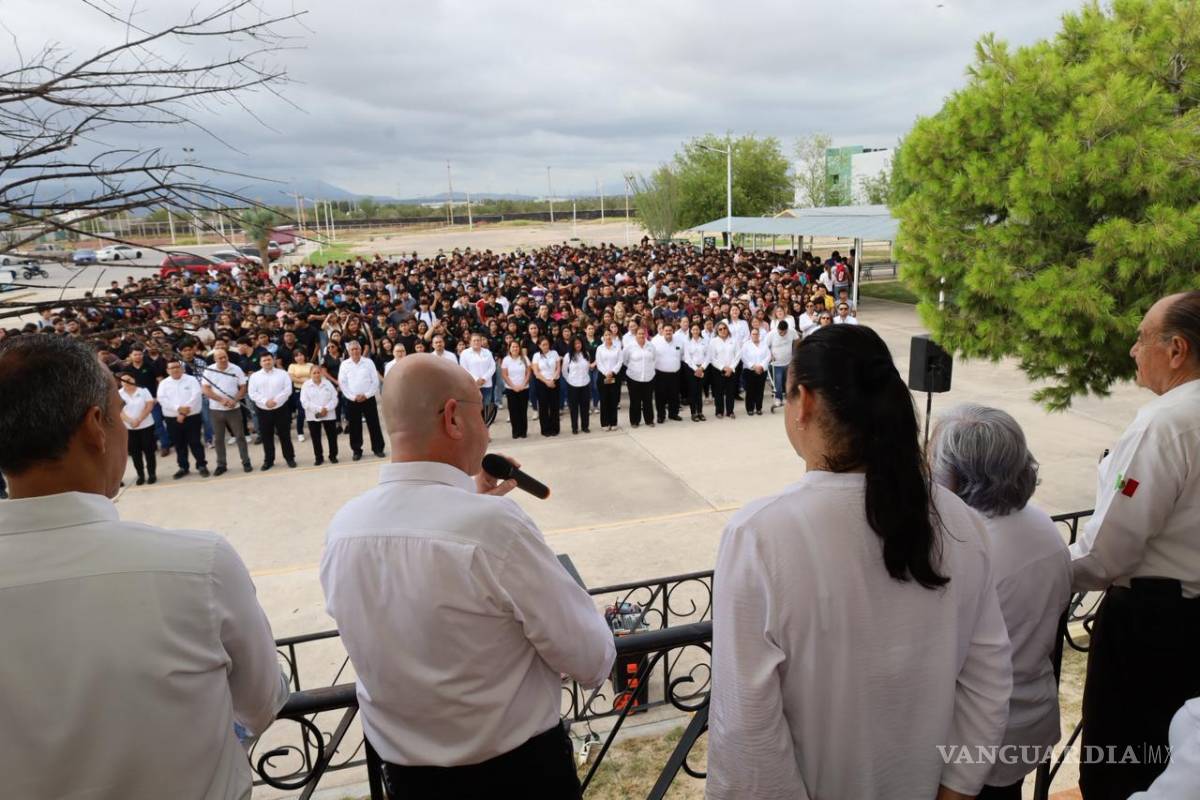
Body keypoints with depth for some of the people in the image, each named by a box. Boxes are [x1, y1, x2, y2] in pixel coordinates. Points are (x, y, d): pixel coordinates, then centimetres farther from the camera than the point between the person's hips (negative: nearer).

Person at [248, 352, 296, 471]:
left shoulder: (282, 373, 2)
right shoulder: (255, 376, 4)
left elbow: (288, 390, -6)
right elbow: (252, 394, -3)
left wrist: (275, 400, -17)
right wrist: (265, 401, -16)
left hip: (281, 409, -1)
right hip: (263, 410, 1)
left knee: (285, 435, 5)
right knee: (266, 437, 8)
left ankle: (290, 458, 16)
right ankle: (268, 460, 18)